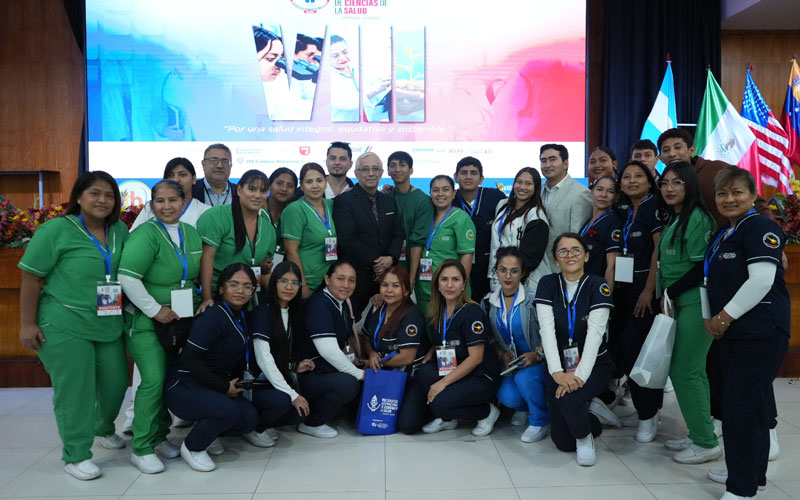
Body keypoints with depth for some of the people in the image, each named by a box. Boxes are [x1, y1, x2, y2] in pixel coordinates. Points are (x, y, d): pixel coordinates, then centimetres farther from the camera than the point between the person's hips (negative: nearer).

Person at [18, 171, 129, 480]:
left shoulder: (120, 232, 7)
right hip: (64, 327, -5)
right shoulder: (56, 230, -8)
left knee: (116, 382, 12)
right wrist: (28, 324, -9)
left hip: (109, 326, 6)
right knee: (74, 390, 0)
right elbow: (31, 277, -7)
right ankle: (76, 456, 16)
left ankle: (103, 429, 40)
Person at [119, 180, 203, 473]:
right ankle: (141, 449, 3)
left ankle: (159, 436, 29)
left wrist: (200, 303, 7)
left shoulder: (192, 234, 6)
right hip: (147, 322, -7)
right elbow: (127, 278, -24)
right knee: (154, 380, -12)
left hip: (181, 319, 7)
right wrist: (155, 310, -20)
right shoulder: (145, 234, -15)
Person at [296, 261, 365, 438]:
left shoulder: (344, 303, 9)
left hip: (328, 370, 10)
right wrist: (358, 373, -17)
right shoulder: (319, 304, -20)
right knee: (348, 383, -31)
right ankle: (311, 423, -8)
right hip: (307, 375, -10)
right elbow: (329, 351, -27)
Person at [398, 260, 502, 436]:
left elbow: (475, 357, -19)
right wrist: (425, 360, -4)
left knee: (440, 403, -29)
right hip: (451, 372, 5)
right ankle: (447, 418, 6)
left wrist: (443, 382, -22)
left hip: (481, 377, -5)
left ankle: (487, 412, -3)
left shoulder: (473, 312, -15)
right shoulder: (438, 312, 5)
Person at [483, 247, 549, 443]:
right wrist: (502, 354, -7)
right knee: (506, 396, -24)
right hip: (508, 363, 3)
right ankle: (523, 408, 17)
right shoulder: (488, 302, 3)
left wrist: (537, 354, -23)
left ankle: (541, 421, -5)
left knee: (524, 377, -35)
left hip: (536, 361, -3)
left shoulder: (533, 300, -11)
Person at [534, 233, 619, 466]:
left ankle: (584, 437, 1)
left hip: (593, 365, -2)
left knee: (569, 399, -33)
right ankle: (591, 413, 30)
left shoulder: (597, 285, -9)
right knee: (563, 442, -1)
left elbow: (595, 332, -19)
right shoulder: (548, 284, -4)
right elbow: (546, 329, -15)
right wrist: (557, 372, -27)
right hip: (559, 367, 2)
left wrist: (580, 375, -30)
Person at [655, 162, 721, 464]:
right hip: (680, 304, 9)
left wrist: (670, 293, -11)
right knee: (692, 371, 12)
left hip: (695, 304, -9)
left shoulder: (697, 218, -11)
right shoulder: (674, 221, 16)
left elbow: (702, 266, -16)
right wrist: (665, 299, 10)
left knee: (685, 372, -6)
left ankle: (706, 443, 5)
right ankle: (698, 435, 21)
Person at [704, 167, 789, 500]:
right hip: (732, 333, 9)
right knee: (742, 403, 15)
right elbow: (716, 284, 23)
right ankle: (752, 472, 28)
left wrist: (725, 317, -15)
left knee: (742, 406, -8)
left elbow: (761, 281, -20)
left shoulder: (759, 227, -11)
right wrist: (711, 319, 8)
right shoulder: (723, 235, 16)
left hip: (761, 332, -9)